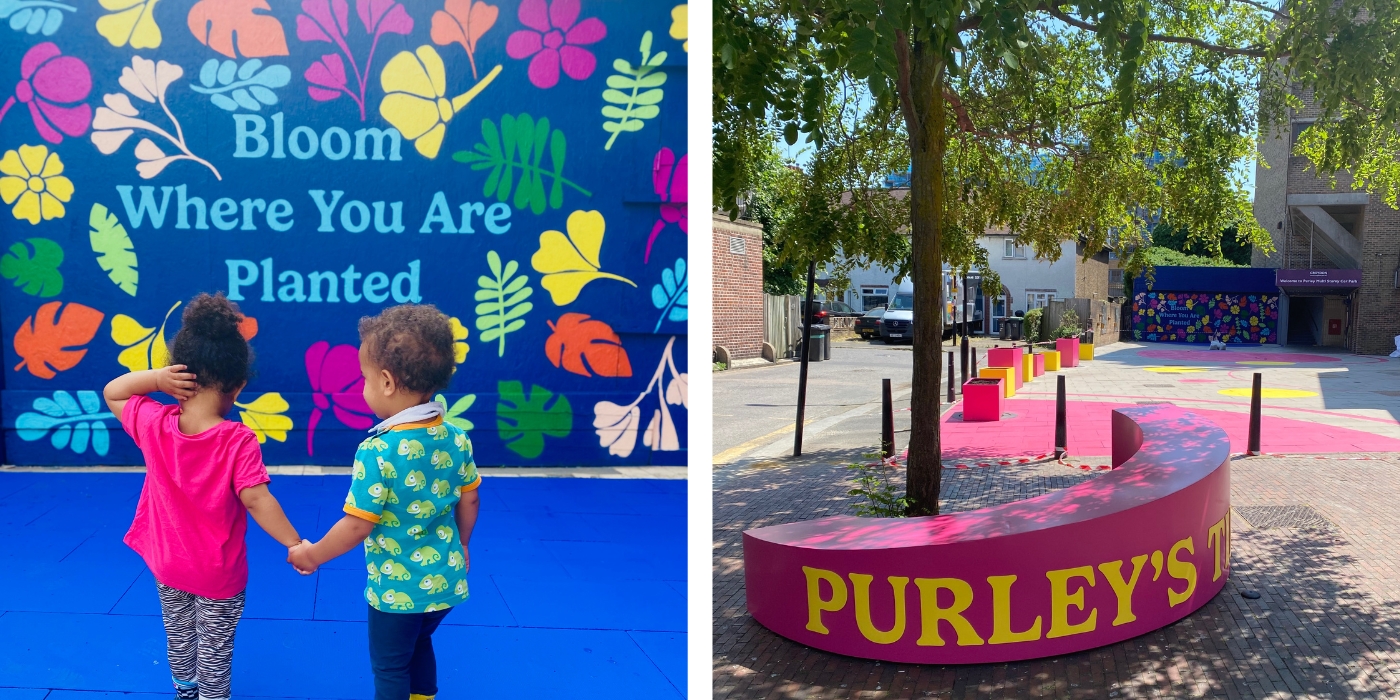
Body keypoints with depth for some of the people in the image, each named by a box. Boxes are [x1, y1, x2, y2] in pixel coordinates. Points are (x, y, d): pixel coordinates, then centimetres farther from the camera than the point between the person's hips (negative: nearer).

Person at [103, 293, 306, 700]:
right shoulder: (238, 441, -27)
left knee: (178, 637, 28)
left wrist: (156, 377, -17)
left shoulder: (154, 424, -17)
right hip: (218, 572, -5)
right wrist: (295, 544, -23)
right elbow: (257, 501, -29)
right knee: (215, 650, 14)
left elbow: (111, 393, 2)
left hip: (166, 563, 5)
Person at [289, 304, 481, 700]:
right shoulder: (457, 439, -8)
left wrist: (313, 555, -4)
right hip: (447, 581, 6)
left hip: (397, 590, -6)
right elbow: (469, 502, 4)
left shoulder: (378, 451, -26)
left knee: (389, 667, 18)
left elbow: (358, 526, -21)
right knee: (419, 646, 30)